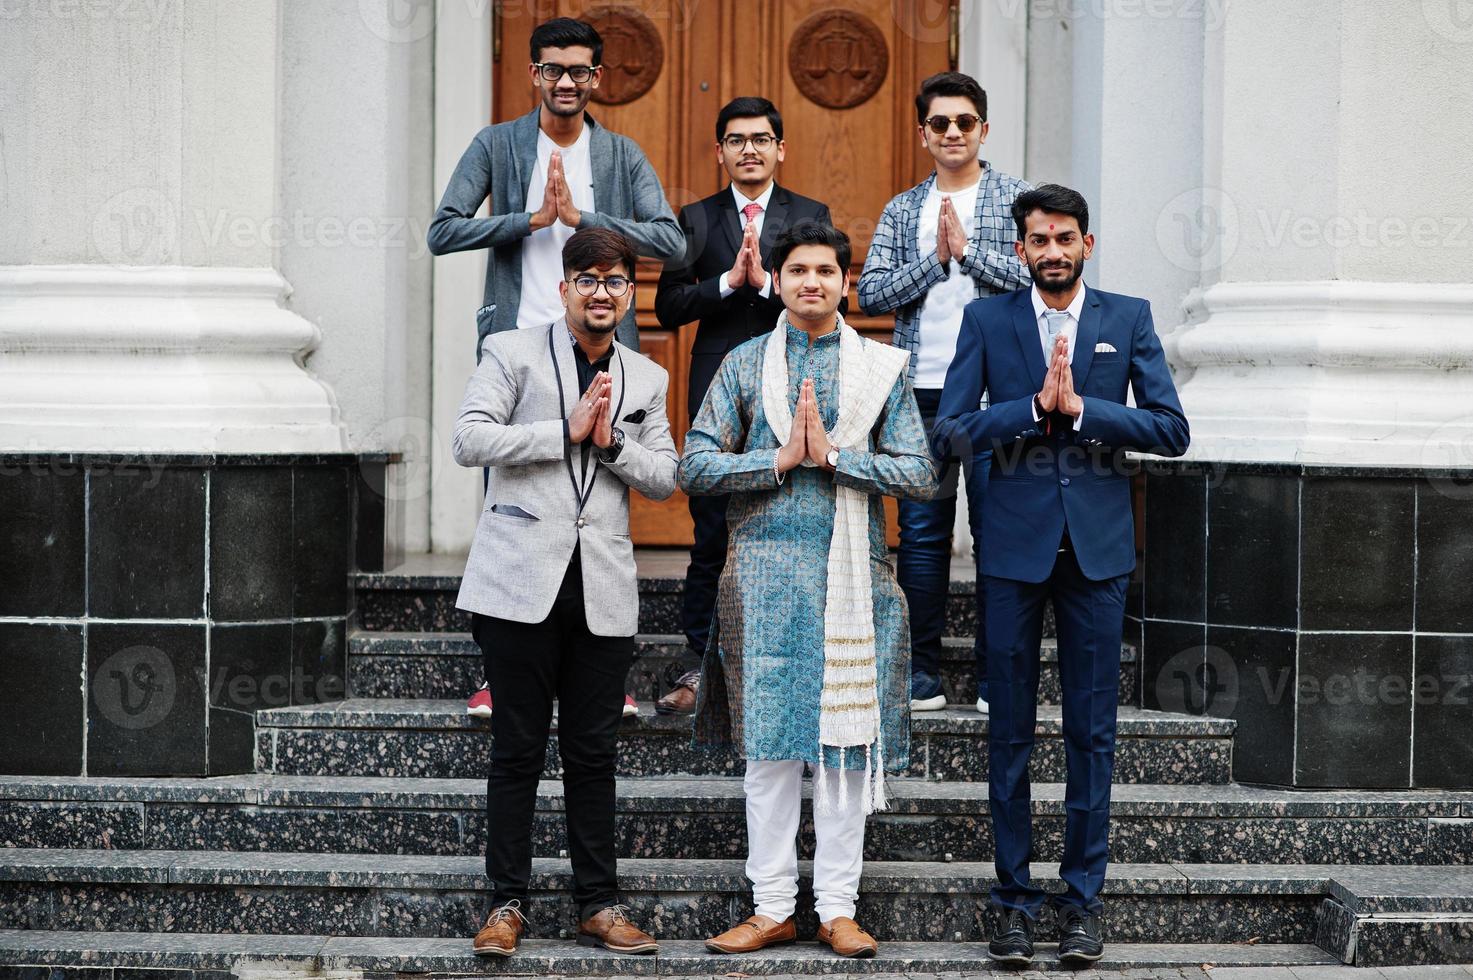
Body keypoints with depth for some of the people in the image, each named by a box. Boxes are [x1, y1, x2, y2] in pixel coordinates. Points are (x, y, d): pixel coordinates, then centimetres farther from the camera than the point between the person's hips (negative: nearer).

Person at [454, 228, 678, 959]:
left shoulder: (645, 380, 15)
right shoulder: (513, 353, 3)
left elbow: (666, 479, 11)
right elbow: (469, 439, -10)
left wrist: (613, 441, -6)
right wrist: (566, 431, -11)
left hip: (602, 590, 3)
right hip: (522, 583, -3)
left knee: (594, 754, 7)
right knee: (518, 749, 0)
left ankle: (598, 905, 13)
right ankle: (507, 904, 7)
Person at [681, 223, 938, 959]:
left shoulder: (881, 368, 8)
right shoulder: (745, 364, 8)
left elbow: (919, 473, 0)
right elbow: (695, 466, 1)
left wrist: (833, 455, -10)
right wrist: (780, 459, -10)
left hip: (853, 574, 0)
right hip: (766, 572, 0)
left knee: (846, 740, 1)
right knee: (769, 740, 0)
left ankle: (838, 906, 7)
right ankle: (772, 907, 6)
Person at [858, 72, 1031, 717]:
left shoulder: (1017, 199, 5)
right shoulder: (902, 212, 14)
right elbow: (871, 292, 4)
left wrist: (968, 250, -10)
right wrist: (935, 259, -7)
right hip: (921, 391, 3)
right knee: (921, 530, 4)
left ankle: (996, 675, 5)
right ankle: (921, 672, 10)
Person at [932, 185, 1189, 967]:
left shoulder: (1128, 319, 6)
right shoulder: (987, 320, 5)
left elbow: (1170, 429, -3)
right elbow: (949, 432, -3)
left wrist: (1080, 408, -13)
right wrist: (1033, 407, -15)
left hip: (1097, 546, 0)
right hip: (1015, 543, 0)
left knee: (1092, 728, 3)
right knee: (1010, 729, 4)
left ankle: (1083, 897, 10)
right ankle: (1013, 895, 11)